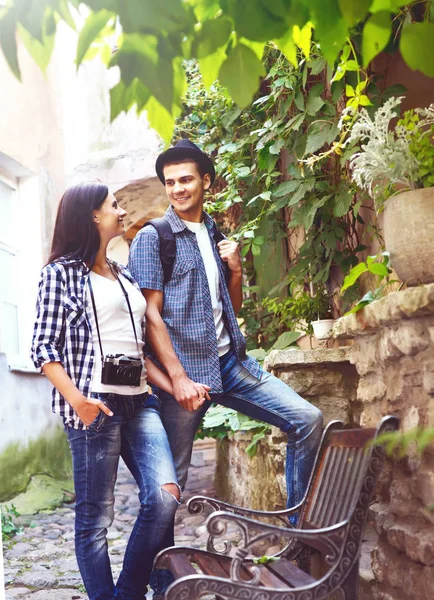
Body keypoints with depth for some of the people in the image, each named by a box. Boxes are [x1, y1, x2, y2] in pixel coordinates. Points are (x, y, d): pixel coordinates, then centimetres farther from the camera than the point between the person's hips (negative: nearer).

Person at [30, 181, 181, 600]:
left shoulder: (124, 276, 20)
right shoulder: (61, 272, 2)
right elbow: (43, 348, -5)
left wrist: (173, 387, 10)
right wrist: (76, 399, -19)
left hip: (138, 401, 6)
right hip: (93, 405, -6)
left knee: (164, 495, -8)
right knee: (95, 517, 0)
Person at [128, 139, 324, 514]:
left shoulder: (216, 235, 16)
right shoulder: (152, 238, -2)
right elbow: (151, 314, -10)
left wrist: (235, 269, 2)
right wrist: (178, 377, -16)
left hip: (231, 362, 6)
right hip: (183, 369, -5)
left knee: (308, 419, -2)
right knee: (171, 478, 0)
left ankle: (300, 524, 10)